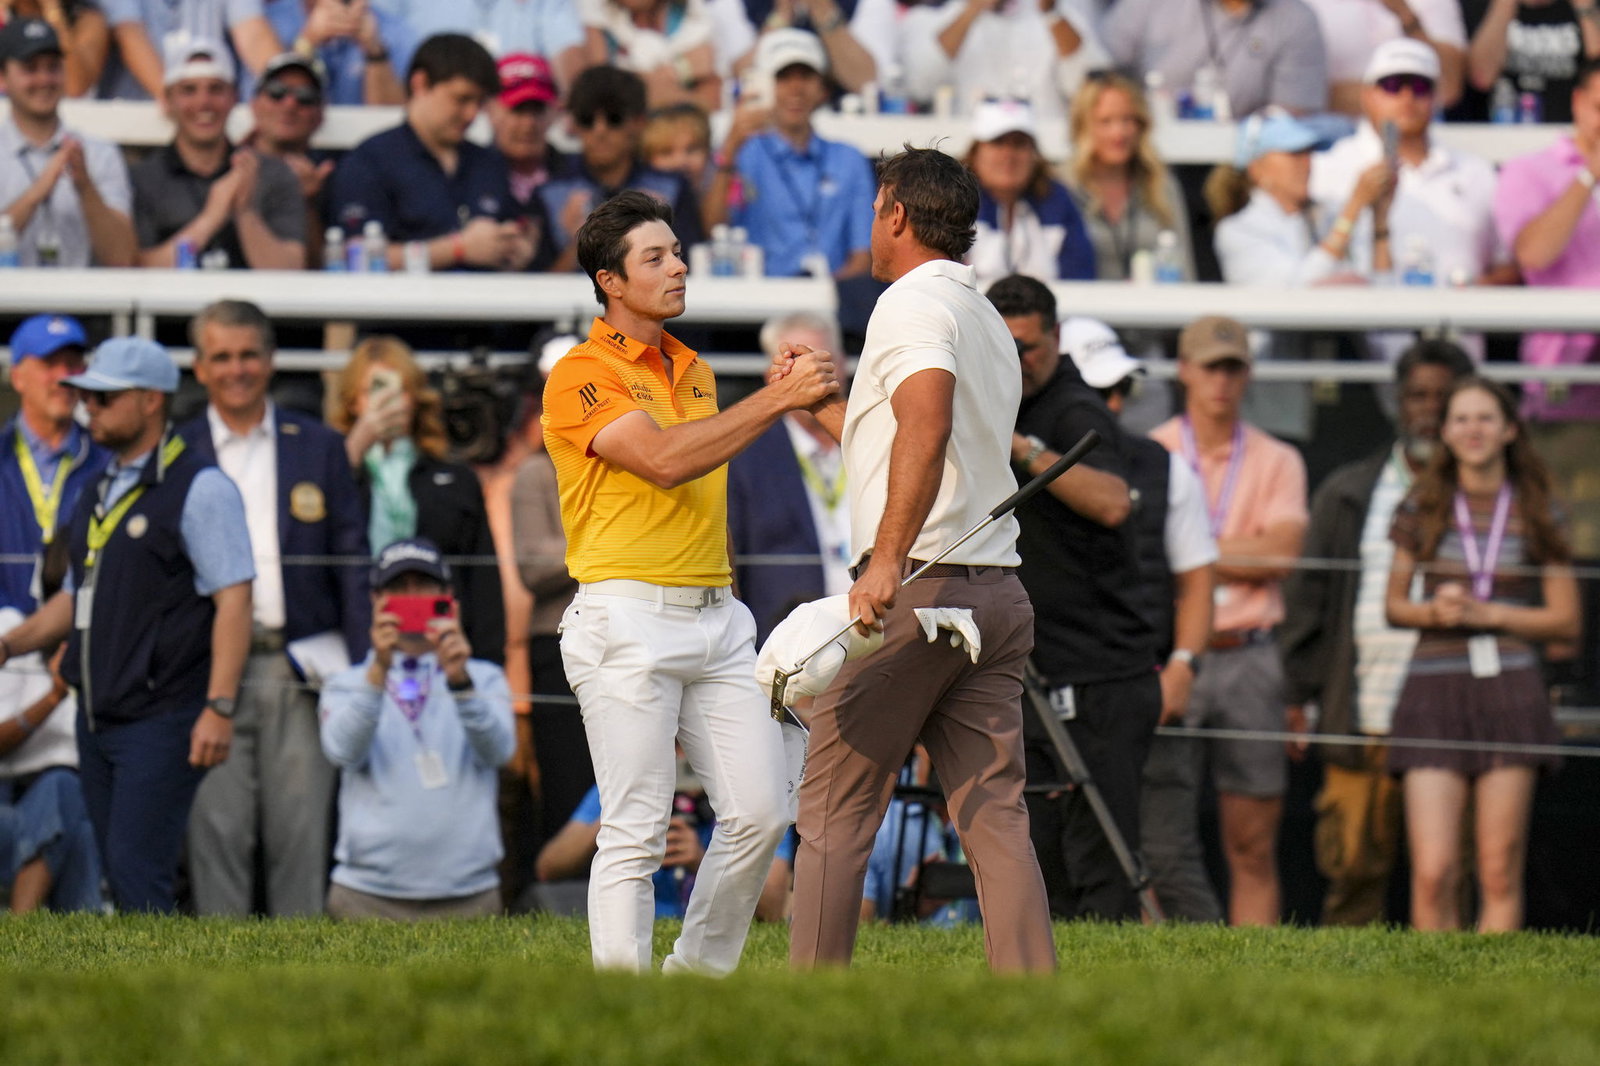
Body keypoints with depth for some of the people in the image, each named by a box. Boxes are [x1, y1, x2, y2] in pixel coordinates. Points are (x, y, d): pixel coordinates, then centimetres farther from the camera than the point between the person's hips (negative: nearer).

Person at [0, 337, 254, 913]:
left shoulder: (199, 489, -8)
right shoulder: (99, 494, 17)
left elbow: (233, 599, -13)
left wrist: (219, 707, -20)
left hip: (161, 719, -8)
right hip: (97, 716, 8)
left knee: (136, 872, -15)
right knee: (119, 878, 7)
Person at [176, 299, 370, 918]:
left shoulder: (318, 448, 11)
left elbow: (352, 564, 9)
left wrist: (359, 669, 0)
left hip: (300, 668, 1)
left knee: (301, 830, 0)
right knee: (217, 827, -4)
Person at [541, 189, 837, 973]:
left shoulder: (694, 371, 19)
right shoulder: (582, 377, -6)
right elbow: (663, 460, -21)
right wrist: (777, 398, -23)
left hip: (716, 617, 7)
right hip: (629, 620, -7)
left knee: (760, 814, -1)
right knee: (635, 834, -9)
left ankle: (699, 978, 14)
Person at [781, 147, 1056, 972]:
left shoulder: (913, 303, -7)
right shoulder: (987, 319, 21)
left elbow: (926, 430, -26)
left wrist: (886, 561, -33)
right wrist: (816, 402, 46)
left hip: (915, 590, -8)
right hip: (997, 590, 8)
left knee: (835, 812, 0)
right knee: (996, 816, 2)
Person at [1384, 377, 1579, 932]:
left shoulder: (1536, 513, 8)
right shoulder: (1423, 507, 9)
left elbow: (1566, 620, 7)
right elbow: (1394, 604, 15)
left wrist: (1485, 614, -6)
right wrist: (1432, 612, -7)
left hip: (1510, 693, 0)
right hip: (1434, 693, 0)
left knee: (1500, 874, -4)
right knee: (1432, 871, -11)